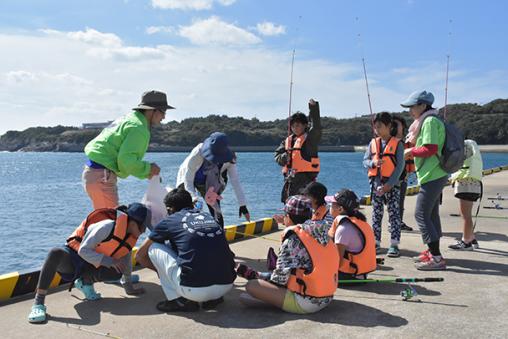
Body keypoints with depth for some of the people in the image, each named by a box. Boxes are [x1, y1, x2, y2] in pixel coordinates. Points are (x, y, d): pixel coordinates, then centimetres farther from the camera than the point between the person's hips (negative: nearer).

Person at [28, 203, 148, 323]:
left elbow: (126, 261, 16)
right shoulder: (109, 226, -24)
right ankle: (38, 303, -33)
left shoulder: (131, 238, 0)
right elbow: (83, 250, -23)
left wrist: (129, 287, 18)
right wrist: (109, 261, -31)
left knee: (116, 273, -22)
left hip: (89, 267, 6)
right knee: (56, 253, -40)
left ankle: (85, 282, 7)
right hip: (72, 257, -6)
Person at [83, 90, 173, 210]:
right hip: (101, 176, -10)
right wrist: (148, 168, -9)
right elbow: (126, 161, -24)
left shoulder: (128, 119, 18)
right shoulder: (139, 128, -14)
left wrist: (147, 174, 13)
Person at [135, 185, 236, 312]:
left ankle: (178, 300, 10)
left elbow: (140, 256, 21)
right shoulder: (209, 216, 20)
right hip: (227, 286, 5)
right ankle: (213, 298, 19)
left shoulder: (169, 221, 8)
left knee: (154, 248, 14)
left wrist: (160, 269, 39)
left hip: (195, 290, -5)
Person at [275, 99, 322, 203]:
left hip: (305, 180, -7)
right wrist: (285, 157, -8)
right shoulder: (288, 140, 16)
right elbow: (277, 156, 15)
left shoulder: (309, 138, -2)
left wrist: (313, 108, -29)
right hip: (290, 181, 7)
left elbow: (316, 127, -21)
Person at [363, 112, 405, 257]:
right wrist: (373, 163, -16)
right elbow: (365, 161, 8)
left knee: (394, 214, -1)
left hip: (392, 184, -4)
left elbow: (400, 166, -8)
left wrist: (389, 184, -16)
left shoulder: (397, 144, -3)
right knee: (376, 214, 9)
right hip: (376, 184, 4)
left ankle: (394, 245, 3)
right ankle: (375, 243, 17)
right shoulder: (373, 143, 8)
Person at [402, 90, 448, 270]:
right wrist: (413, 144, 7)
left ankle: (436, 258, -10)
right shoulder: (426, 121, 17)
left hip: (431, 176, -11)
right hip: (435, 175, 11)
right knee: (431, 214, 16)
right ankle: (432, 252, 27)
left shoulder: (430, 121, -14)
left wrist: (411, 151, -9)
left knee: (421, 214, -11)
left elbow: (430, 149, -22)